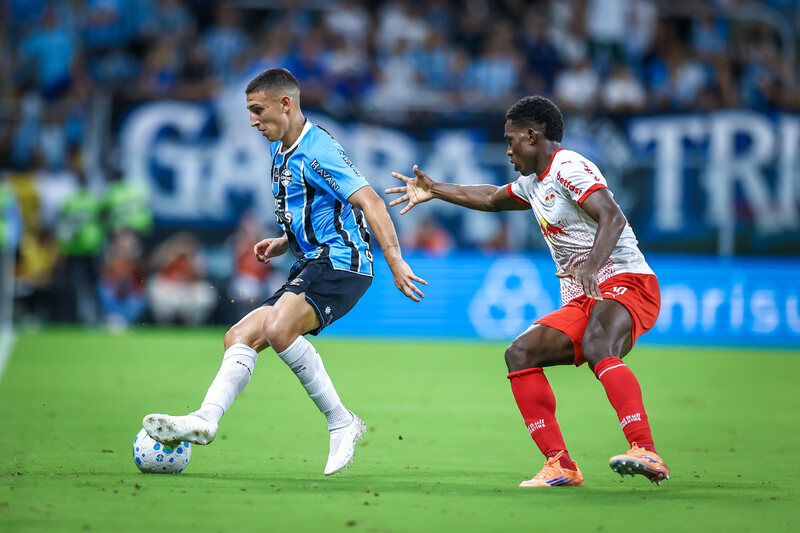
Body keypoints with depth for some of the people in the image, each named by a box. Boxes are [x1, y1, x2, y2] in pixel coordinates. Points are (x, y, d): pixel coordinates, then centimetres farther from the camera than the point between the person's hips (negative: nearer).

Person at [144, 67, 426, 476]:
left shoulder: (316, 150, -13)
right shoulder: (281, 154, 18)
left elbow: (370, 202, -20)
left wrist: (395, 262, -27)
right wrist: (282, 244, 13)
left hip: (341, 263, -10)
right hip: (312, 264, 10)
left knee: (277, 328, -30)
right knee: (240, 336, 1)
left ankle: (340, 422, -19)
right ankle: (205, 419, -11)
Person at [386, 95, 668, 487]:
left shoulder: (569, 167, -9)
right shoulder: (534, 182, 21)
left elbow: (612, 218, -24)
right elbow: (492, 198, 43)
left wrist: (591, 266, -40)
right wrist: (433, 190, 48)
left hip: (625, 282, -9)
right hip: (581, 302, 9)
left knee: (597, 347, -37)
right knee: (521, 353, -7)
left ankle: (646, 454, -51)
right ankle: (560, 465, -12)